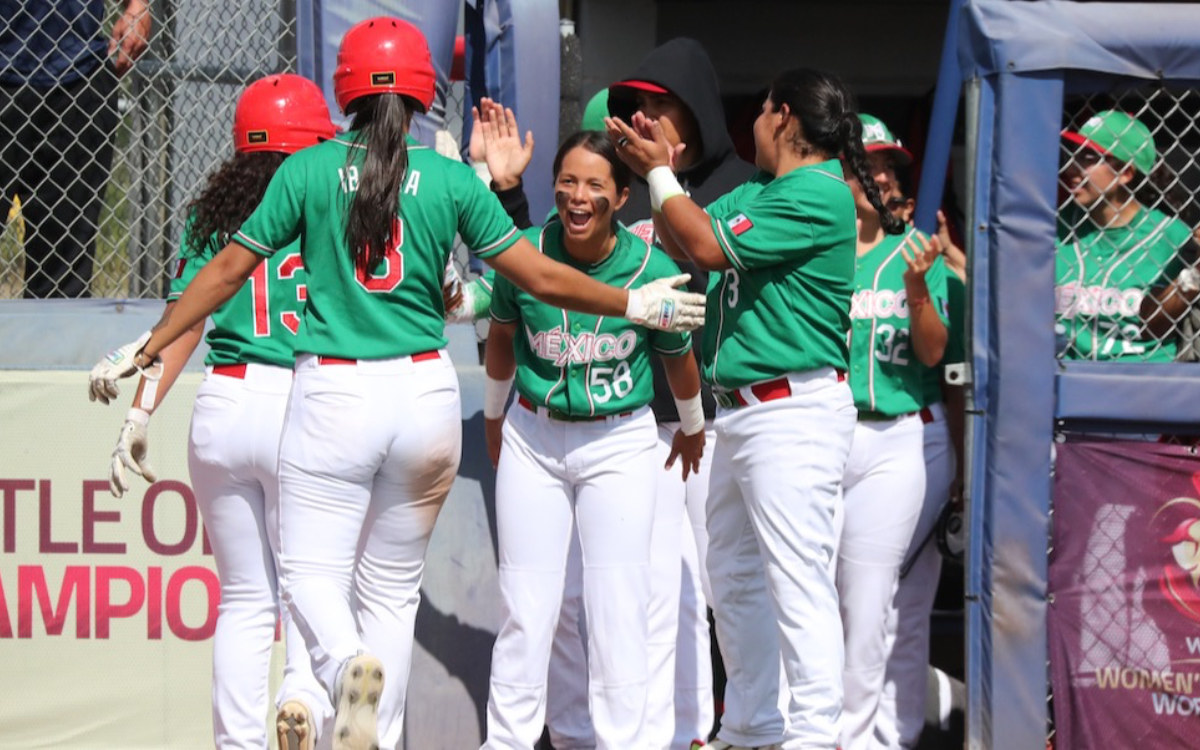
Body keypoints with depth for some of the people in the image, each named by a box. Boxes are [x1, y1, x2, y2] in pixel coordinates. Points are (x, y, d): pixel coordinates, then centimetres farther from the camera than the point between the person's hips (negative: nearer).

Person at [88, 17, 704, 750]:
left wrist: (147, 347, 14)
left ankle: (348, 664, -29)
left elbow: (227, 271, 3)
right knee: (393, 585, 13)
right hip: (426, 393, 2)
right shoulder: (452, 179, 0)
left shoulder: (308, 171, -1)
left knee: (312, 572, 3)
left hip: (333, 394, -2)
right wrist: (634, 304, 16)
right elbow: (542, 277, 1)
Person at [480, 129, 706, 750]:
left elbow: (677, 358, 5)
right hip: (533, 438, 1)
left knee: (618, 610, -1)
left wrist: (693, 427, 20)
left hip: (619, 444, -1)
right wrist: (494, 415, 23)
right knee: (525, 610, 4)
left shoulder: (653, 270, -14)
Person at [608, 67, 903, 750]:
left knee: (798, 580, -13)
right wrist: (657, 169, 12)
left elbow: (712, 249, -15)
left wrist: (659, 173, -4)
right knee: (735, 577, 17)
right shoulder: (758, 193, 15)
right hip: (742, 411, 11)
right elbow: (684, 242, 19)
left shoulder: (817, 195, -14)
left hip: (795, 409, -11)